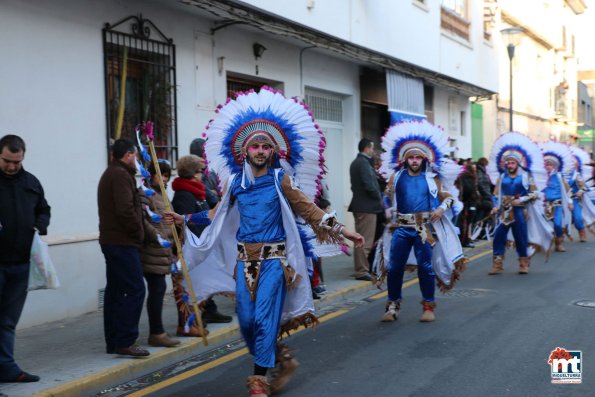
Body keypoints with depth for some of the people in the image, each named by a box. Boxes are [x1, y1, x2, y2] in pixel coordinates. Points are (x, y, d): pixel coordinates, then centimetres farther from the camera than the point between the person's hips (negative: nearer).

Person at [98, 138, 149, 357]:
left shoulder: (109, 174, 20)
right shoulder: (121, 175, -13)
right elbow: (126, 210, -23)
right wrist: (139, 232, -11)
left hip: (111, 240, 11)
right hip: (123, 242, -11)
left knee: (115, 290, 12)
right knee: (134, 290, -9)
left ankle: (113, 342, 16)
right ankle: (125, 341, -9)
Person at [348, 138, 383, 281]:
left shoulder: (355, 162, 16)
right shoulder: (364, 162, -15)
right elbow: (369, 184, -21)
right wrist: (379, 197, -8)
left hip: (359, 204, 10)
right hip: (367, 206, -10)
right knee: (365, 240, -6)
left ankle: (361, 268, 23)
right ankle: (362, 271, -4)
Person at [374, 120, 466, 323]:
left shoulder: (432, 178, 3)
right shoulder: (396, 176, 6)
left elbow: (449, 197, 9)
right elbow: (387, 197, 18)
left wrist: (441, 209, -9)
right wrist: (388, 211, 3)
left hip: (425, 228, -1)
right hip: (401, 227, 1)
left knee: (425, 266, 3)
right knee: (394, 266, 1)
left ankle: (428, 306, 14)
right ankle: (393, 305, 12)